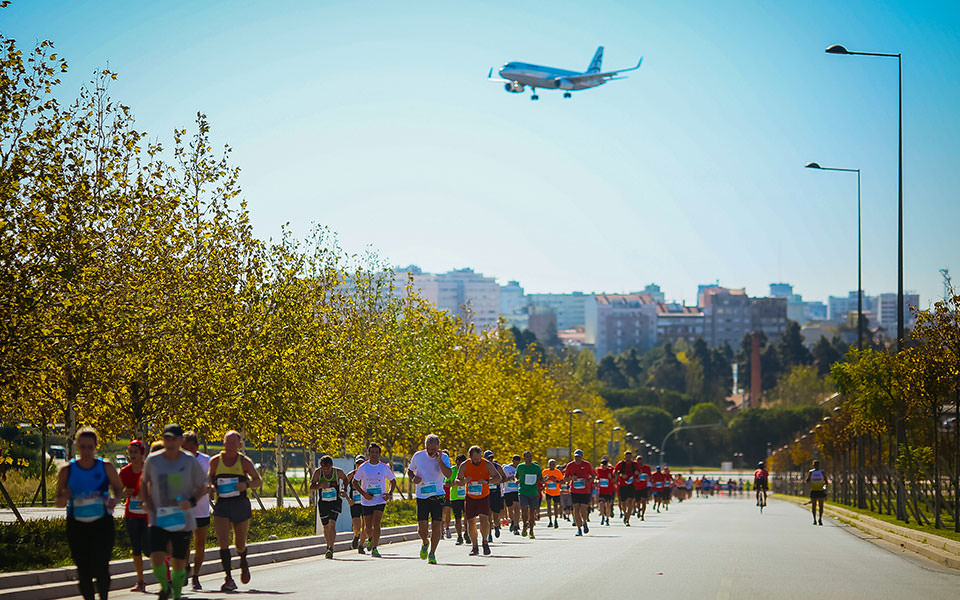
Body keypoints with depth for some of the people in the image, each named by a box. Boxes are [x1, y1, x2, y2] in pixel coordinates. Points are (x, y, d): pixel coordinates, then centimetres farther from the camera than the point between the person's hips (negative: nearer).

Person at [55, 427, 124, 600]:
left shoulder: (106, 467, 0)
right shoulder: (67, 470, 0)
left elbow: (119, 488, 15)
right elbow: (59, 503, 6)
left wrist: (115, 499, -7)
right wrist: (64, 497, -18)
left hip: (102, 523, -1)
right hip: (77, 525, 1)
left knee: (101, 568, -11)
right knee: (83, 571, 0)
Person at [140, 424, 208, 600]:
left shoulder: (190, 461, -3)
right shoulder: (153, 460, 0)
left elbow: (203, 486, 5)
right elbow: (144, 482, 18)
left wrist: (192, 501, -14)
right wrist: (147, 503, 3)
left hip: (183, 520, 0)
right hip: (159, 519, 0)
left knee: (179, 563, 5)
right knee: (156, 558, -16)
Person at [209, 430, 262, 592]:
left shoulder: (244, 461, 0)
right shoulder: (215, 461, 4)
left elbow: (259, 481, 8)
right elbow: (211, 478, 21)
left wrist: (246, 484, -13)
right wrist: (209, 487, -2)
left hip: (241, 505, 0)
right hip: (221, 506, 1)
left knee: (240, 545, 10)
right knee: (223, 542, -17)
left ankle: (243, 562, 45)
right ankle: (228, 579, -17)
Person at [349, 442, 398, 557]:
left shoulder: (385, 467, -1)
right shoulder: (363, 468, -2)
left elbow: (393, 481, 13)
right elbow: (354, 482, 4)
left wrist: (389, 494, -4)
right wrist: (364, 494, -9)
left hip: (380, 500, -1)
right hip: (366, 501, 1)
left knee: (376, 523, -17)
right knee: (368, 526, 7)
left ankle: (374, 549, -14)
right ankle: (371, 539, 41)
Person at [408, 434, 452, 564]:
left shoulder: (444, 457, -3)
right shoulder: (418, 456, 1)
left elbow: (448, 474, -16)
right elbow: (409, 470, 16)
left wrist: (439, 460, -24)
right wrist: (413, 478, -5)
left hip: (437, 496, -1)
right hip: (421, 496, 1)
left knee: (437, 526, -5)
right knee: (422, 528, -7)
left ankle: (432, 554, 11)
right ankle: (425, 543, 26)